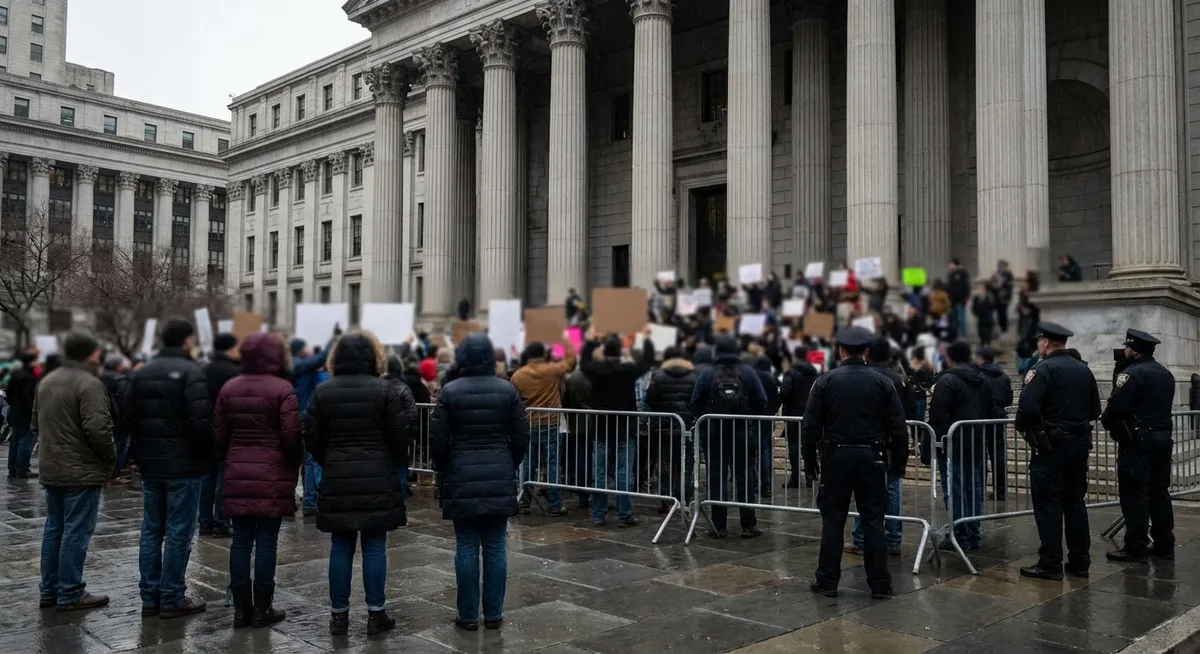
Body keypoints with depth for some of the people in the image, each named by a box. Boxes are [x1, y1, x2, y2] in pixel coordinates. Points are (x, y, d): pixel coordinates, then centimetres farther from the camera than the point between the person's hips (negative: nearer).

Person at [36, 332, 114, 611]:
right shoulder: (89, 384, -18)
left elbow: (37, 423, 20)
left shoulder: (47, 382, 13)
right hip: (82, 471, -9)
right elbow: (97, 429, -24)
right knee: (76, 531, -3)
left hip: (51, 469, 9)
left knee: (54, 528, 15)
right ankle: (70, 594, 2)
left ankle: (49, 590, 22)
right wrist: (111, 457, -10)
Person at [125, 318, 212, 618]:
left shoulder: (141, 373, 8)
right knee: (179, 533, 1)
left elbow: (130, 417, 8)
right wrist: (206, 453, -3)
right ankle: (172, 599, 5)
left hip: (150, 465, 7)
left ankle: (150, 597, 18)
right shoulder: (191, 372, -15)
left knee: (151, 530, 13)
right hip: (184, 466, -7)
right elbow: (200, 422, -20)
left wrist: (144, 450, 17)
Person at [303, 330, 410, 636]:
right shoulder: (385, 389, -6)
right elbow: (400, 436, -5)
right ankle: (376, 614, 8)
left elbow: (312, 438, 3)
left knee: (340, 547, 8)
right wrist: (396, 465, 13)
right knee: (374, 546, 3)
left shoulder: (322, 391, 2)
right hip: (378, 478, -2)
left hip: (336, 478, 2)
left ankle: (339, 614, 14)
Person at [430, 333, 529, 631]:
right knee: (495, 547, 7)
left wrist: (445, 470, 13)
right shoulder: (508, 389, 0)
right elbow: (521, 438, 1)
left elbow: (437, 440, -4)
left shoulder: (449, 391, -5)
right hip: (499, 477, 1)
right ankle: (493, 614, 13)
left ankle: (468, 615, 11)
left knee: (466, 548, 5)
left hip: (462, 478, -1)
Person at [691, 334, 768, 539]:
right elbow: (761, 401, -4)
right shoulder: (748, 372, -3)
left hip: (713, 434, -1)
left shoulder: (707, 373, -7)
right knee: (744, 478, 9)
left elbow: (695, 403, -8)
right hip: (742, 433, 1)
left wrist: (706, 420, 8)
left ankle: (718, 526, 7)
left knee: (716, 478, 6)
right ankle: (748, 525, 11)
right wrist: (748, 417, 12)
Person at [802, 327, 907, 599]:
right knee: (873, 520, 6)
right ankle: (880, 584, 10)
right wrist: (899, 461, 10)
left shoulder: (825, 381, -3)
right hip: (871, 457, 1)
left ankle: (827, 581, 10)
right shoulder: (882, 382, 0)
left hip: (836, 457, -1)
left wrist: (810, 459, 6)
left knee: (833, 520, 5)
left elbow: (811, 426, -4)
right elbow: (898, 428, 1)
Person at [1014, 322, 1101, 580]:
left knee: (1048, 503, -2)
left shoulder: (1043, 369, -13)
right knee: (1075, 502, 13)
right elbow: (1095, 410, 13)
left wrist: (1022, 427, -4)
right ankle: (1079, 561, 17)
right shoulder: (1084, 370, 10)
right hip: (1080, 443, 7)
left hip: (1051, 445, -7)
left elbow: (1028, 407, -22)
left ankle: (1050, 564, 0)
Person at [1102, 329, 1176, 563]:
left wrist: (1107, 423, 0)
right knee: (1159, 492, 13)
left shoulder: (1132, 373, -14)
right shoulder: (1166, 374, 15)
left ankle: (1136, 548, -4)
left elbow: (1115, 407, -18)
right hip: (1163, 438, 9)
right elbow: (1160, 406, 20)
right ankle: (1164, 544, 17)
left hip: (1138, 441, -9)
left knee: (1134, 494, -5)